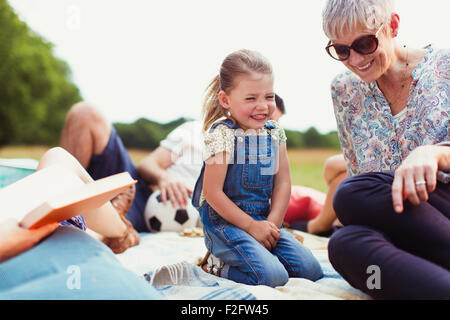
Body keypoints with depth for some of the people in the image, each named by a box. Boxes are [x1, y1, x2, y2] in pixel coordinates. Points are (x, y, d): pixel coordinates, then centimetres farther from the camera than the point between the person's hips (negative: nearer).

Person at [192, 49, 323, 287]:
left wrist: (273, 222, -9)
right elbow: (213, 193, -16)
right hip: (225, 222, -7)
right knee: (272, 276, -24)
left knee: (310, 270, -2)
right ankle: (218, 265, 3)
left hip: (264, 221, 7)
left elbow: (283, 182, 5)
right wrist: (251, 226, -14)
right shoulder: (222, 135, -15)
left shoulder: (274, 133, 5)